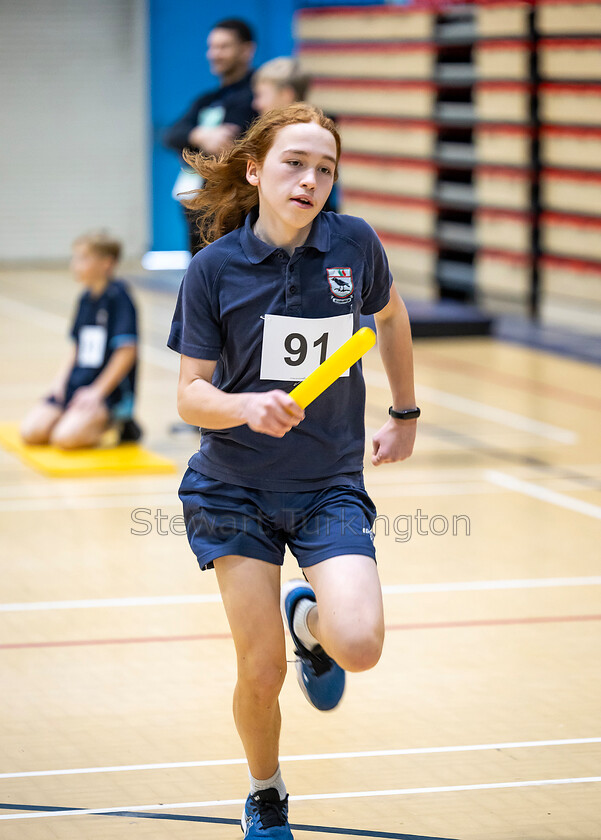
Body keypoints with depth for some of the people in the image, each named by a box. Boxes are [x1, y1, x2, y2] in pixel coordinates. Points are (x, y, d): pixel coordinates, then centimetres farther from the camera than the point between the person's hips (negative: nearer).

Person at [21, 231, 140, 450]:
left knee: (65, 437, -29)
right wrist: (62, 378, 5)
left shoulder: (118, 297, -12)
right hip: (76, 386, 7)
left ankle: (117, 426, -2)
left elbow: (127, 350, -18)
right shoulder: (86, 298, 12)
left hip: (108, 391, -7)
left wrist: (97, 392, -18)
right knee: (30, 431, -10)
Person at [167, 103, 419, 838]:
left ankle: (308, 616, 18)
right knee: (261, 673, -2)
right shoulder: (214, 269, -11)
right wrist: (247, 406, -28)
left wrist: (406, 412, 20)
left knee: (358, 646, -20)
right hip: (235, 488, -1)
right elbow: (190, 394, -8)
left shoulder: (354, 245, -6)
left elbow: (391, 315, 16)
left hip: (330, 485, 1)